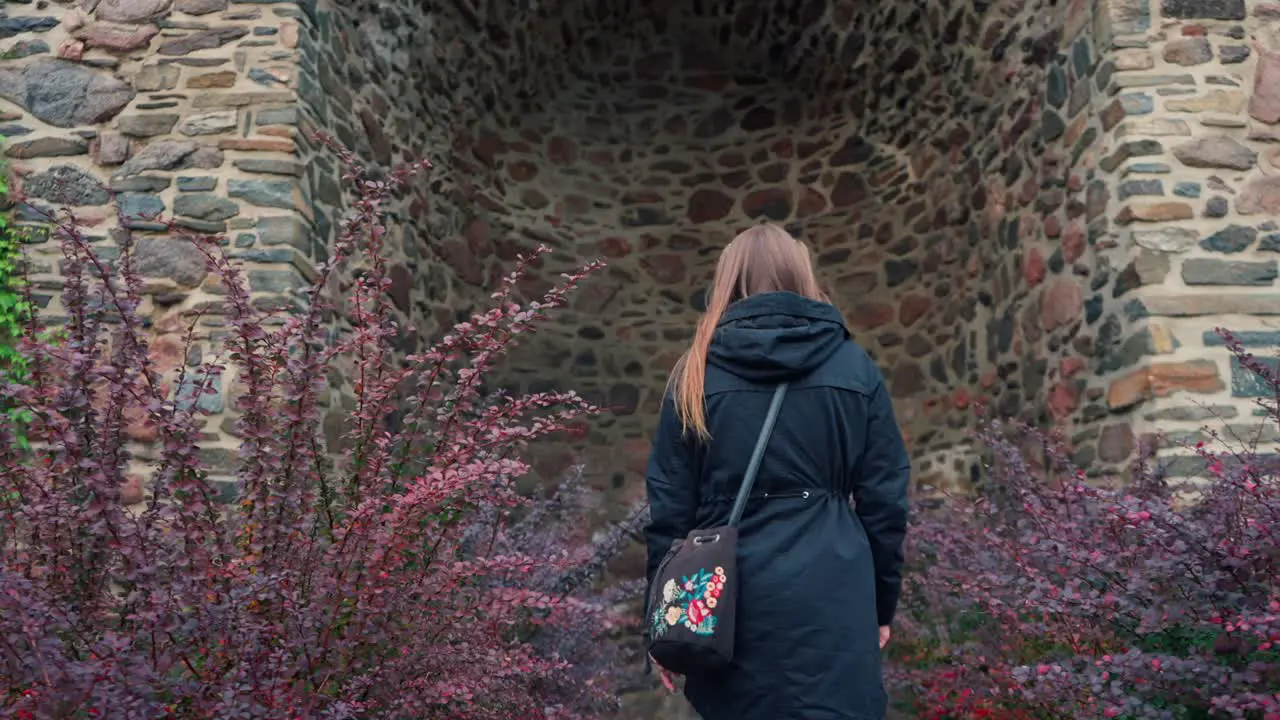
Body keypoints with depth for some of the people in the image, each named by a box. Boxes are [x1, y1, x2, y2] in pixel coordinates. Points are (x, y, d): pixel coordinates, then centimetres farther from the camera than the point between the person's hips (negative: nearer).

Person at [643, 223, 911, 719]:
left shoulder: (697, 373, 2)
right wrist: (882, 602, 15)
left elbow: (670, 506, 1)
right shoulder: (853, 367, 3)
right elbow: (884, 499, 4)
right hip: (830, 598, 0)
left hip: (731, 600, 1)